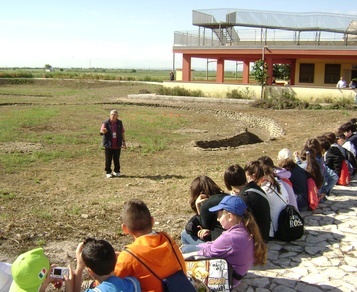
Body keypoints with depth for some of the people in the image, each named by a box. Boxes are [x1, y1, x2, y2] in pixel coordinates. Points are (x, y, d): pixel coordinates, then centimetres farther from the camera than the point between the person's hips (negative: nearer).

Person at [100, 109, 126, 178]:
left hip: (117, 145, 2)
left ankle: (117, 171, 22)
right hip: (108, 145, -2)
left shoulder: (119, 123, 5)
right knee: (108, 160, 3)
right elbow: (101, 132, -13)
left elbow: (122, 132, 12)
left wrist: (124, 141, 10)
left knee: (117, 159, 8)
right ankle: (108, 172, 14)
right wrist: (103, 131, -38)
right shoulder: (106, 123, -5)